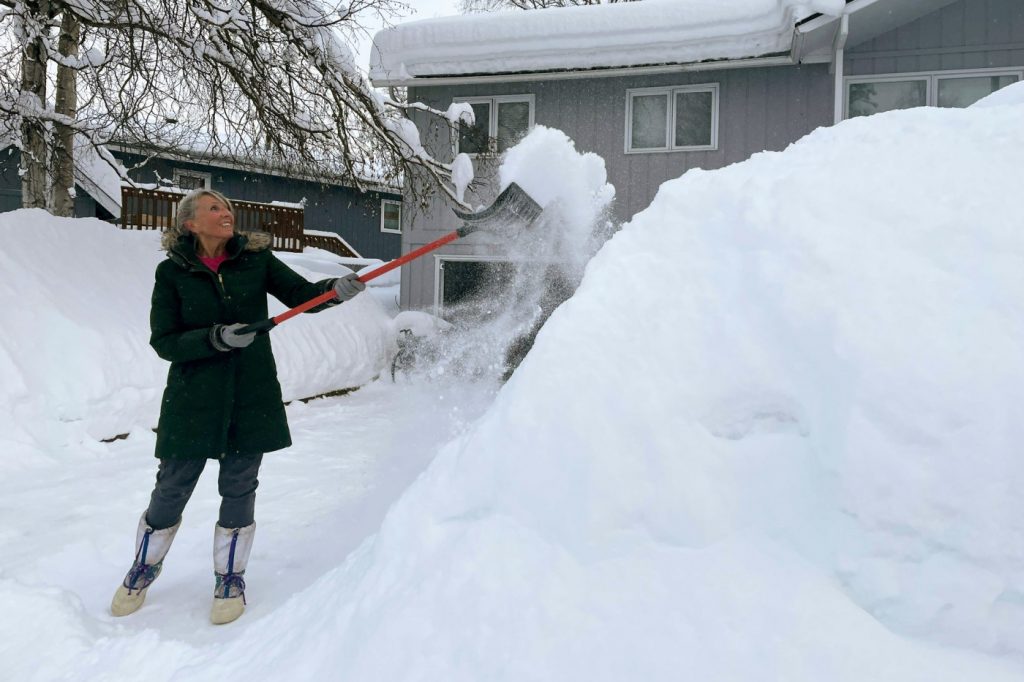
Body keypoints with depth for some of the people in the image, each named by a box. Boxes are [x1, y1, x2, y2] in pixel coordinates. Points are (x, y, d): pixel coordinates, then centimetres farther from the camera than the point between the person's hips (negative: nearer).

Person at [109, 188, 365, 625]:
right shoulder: (172, 273, -5)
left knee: (239, 490, 10)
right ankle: (144, 568, 38)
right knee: (171, 490, 10)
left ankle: (230, 577, 30)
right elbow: (164, 342, -8)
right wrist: (216, 338, -23)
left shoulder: (255, 258, -1)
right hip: (193, 398, -1)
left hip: (252, 396, 1)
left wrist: (337, 289, -25)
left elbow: (301, 294, -4)